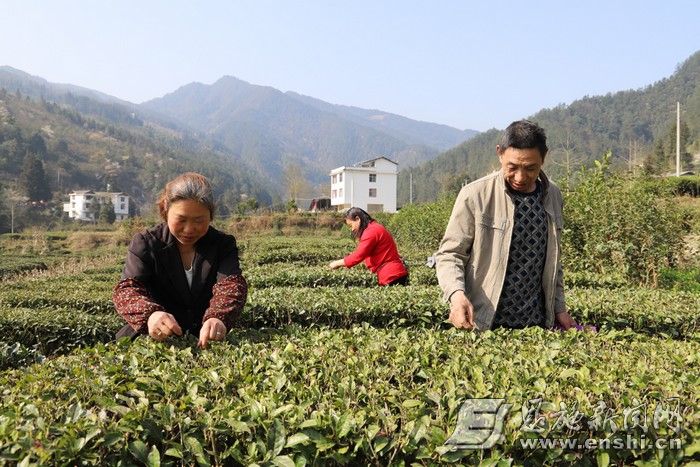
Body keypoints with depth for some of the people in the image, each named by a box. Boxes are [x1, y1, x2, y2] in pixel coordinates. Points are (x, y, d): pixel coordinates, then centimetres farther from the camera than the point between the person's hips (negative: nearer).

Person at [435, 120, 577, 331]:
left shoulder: (553, 196, 5)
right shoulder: (475, 195, -12)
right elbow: (449, 254, -9)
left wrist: (559, 308, 15)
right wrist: (456, 294, -26)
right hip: (480, 325, -4)